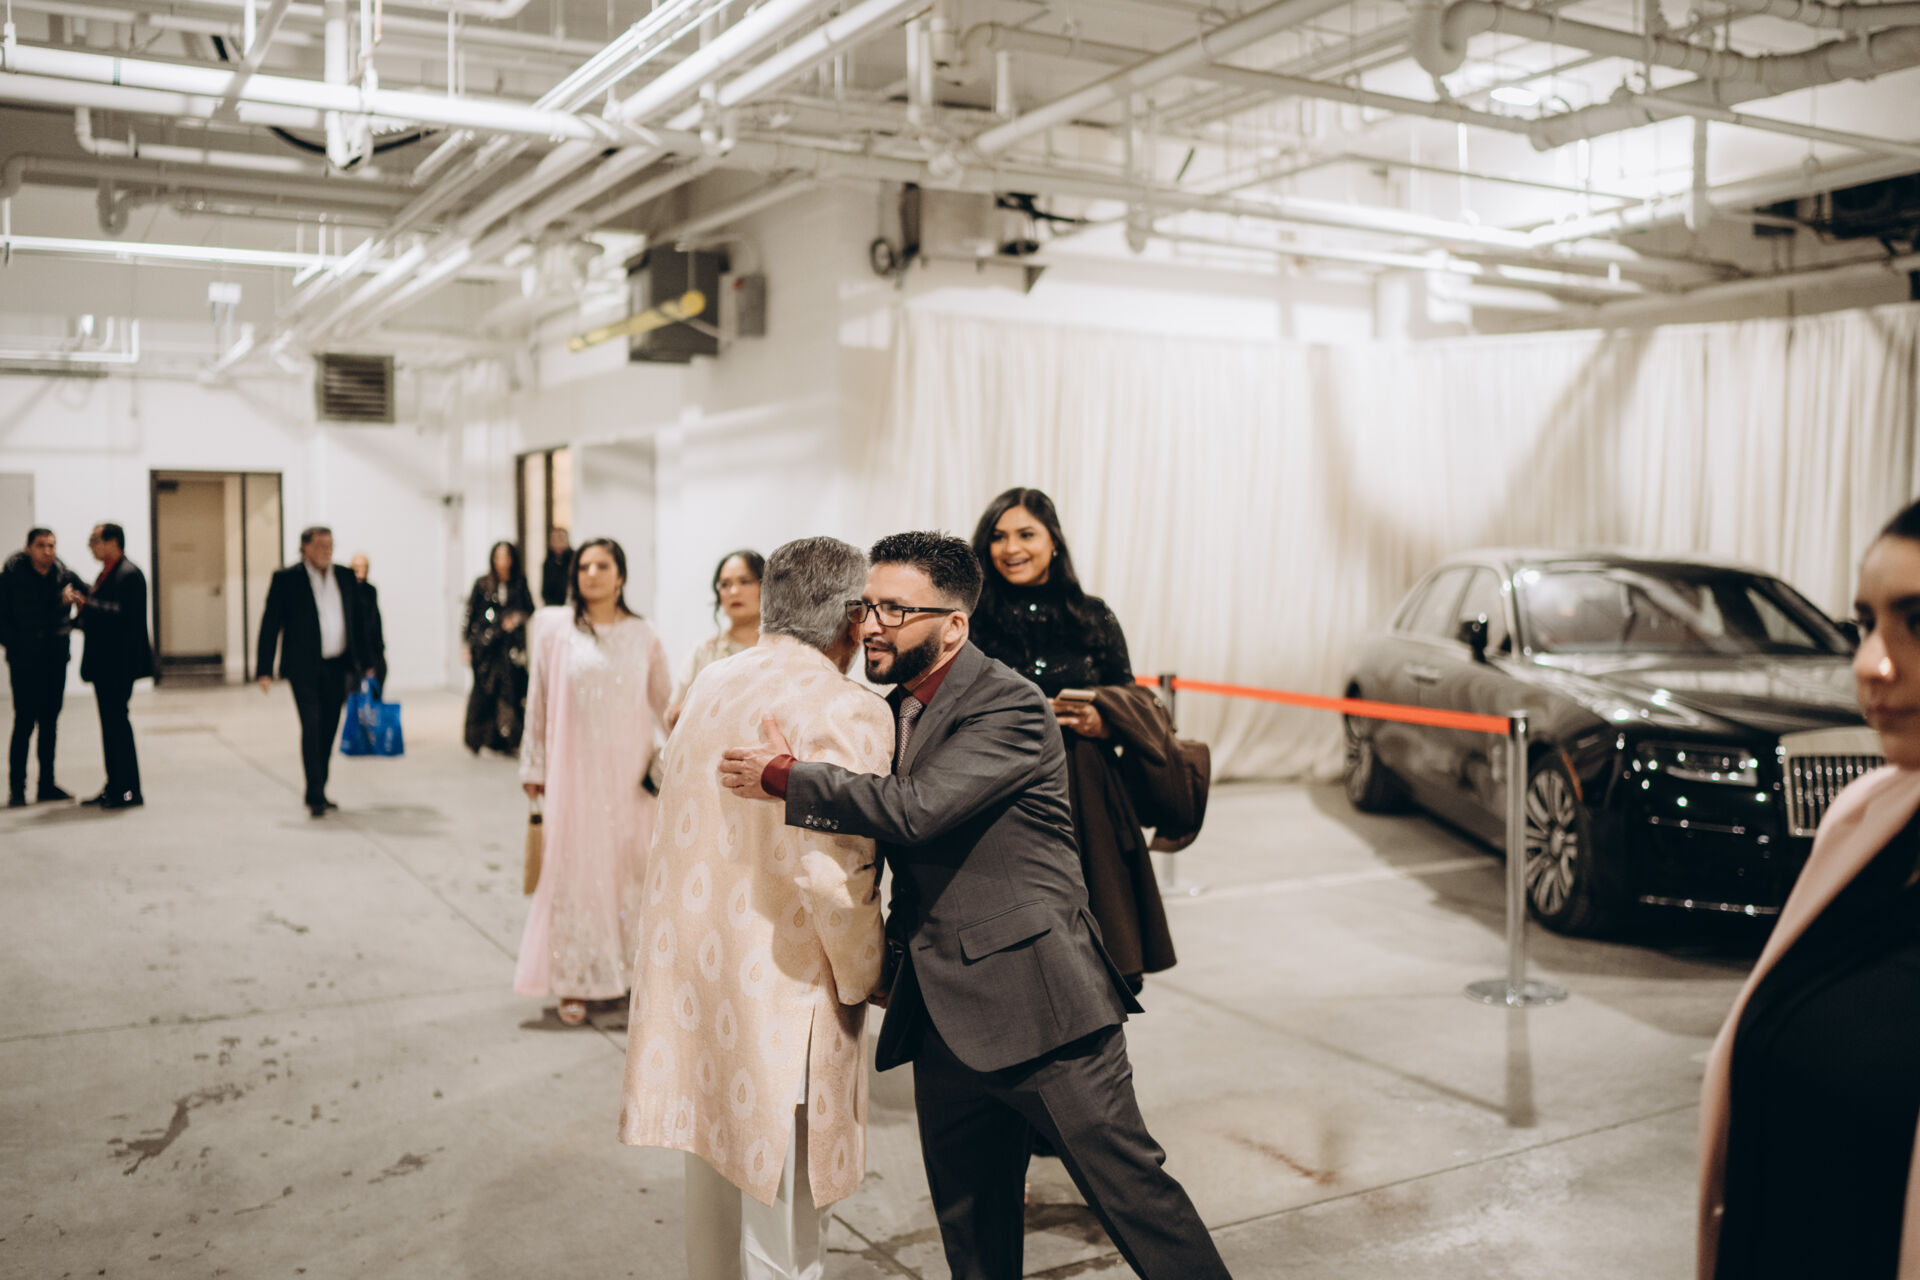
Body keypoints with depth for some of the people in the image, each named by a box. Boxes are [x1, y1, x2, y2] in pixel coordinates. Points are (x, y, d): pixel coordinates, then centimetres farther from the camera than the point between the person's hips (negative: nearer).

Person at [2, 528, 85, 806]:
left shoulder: (65, 576, 2)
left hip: (56, 660, 4)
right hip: (24, 662, -4)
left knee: (50, 723, 9)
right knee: (24, 723, -4)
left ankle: (47, 785, 17)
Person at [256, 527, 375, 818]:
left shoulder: (346, 577, 9)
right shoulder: (286, 579, -3)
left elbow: (358, 621, 15)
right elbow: (270, 625, -3)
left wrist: (365, 662, 11)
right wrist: (264, 670, -8)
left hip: (337, 668, 4)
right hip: (304, 669, -4)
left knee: (328, 731, 9)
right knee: (312, 728, -12)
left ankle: (318, 792, 20)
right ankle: (315, 796, -10)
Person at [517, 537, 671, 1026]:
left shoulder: (641, 635, 4)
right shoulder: (556, 628, 0)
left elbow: (665, 702, 10)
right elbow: (539, 701, 4)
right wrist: (534, 767, 5)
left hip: (627, 774, 1)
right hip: (573, 770, -1)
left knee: (626, 867, 5)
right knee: (573, 867, 2)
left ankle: (626, 970, 20)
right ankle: (573, 983, 12)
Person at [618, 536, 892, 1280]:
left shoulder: (712, 683, 7)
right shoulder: (849, 714, -16)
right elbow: (835, 876, -22)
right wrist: (864, 980, -6)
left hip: (688, 966, 7)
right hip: (778, 997, -7)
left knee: (716, 1205, 24)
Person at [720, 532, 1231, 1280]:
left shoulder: (1010, 707, -15)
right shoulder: (898, 710, 13)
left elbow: (914, 809, -28)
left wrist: (783, 777, -17)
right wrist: (896, 953, 19)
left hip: (1036, 1002, -8)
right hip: (944, 1015, 8)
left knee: (1128, 1187, 0)